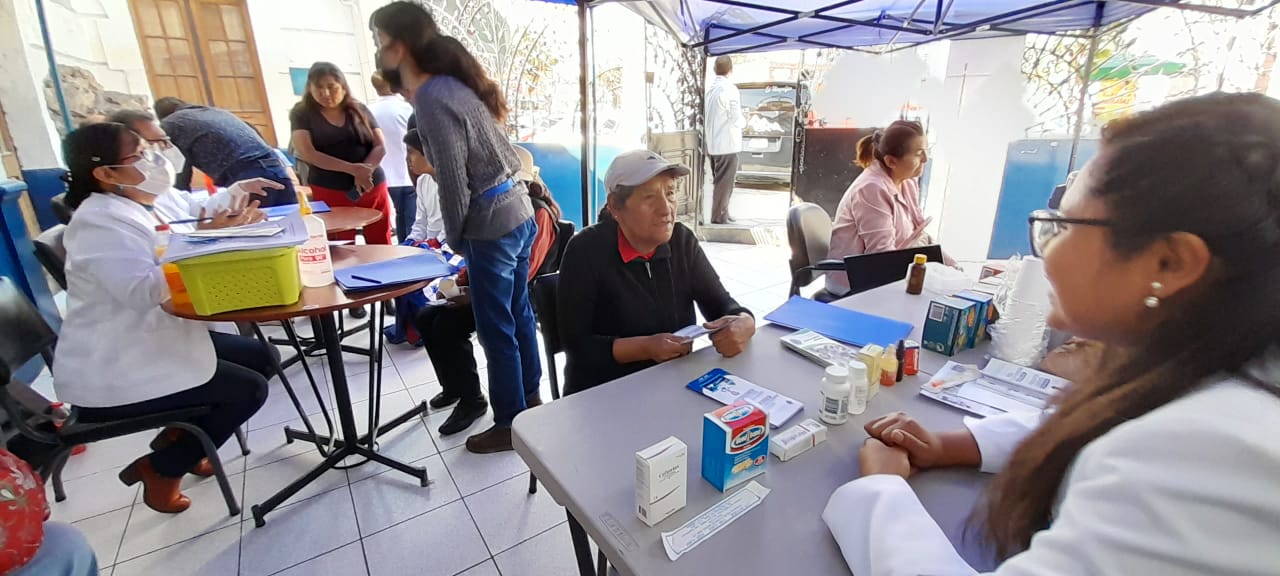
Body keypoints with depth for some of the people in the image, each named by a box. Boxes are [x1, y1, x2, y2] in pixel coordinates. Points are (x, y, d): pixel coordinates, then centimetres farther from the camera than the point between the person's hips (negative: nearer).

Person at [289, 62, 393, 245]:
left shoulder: (360, 110, 10)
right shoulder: (302, 115, 4)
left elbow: (380, 146, 2)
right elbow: (307, 153, -8)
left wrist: (365, 172, -17)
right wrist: (352, 169, -20)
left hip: (373, 188, 2)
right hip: (330, 192, -2)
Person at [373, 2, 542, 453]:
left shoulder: (433, 99, -16)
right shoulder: (451, 84, 12)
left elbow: (454, 183, -17)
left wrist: (455, 238, -2)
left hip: (492, 226, -9)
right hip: (519, 212, 9)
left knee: (496, 331, 4)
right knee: (518, 315, 19)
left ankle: (510, 425, 21)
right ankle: (530, 399, 37)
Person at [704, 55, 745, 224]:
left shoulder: (710, 88, 7)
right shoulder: (730, 88, -14)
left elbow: (708, 116, 9)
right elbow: (736, 118, -16)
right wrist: (744, 121, 5)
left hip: (712, 144, 8)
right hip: (727, 143, -7)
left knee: (719, 180, 17)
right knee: (725, 181, 0)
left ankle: (721, 213, 25)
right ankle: (719, 216, 4)